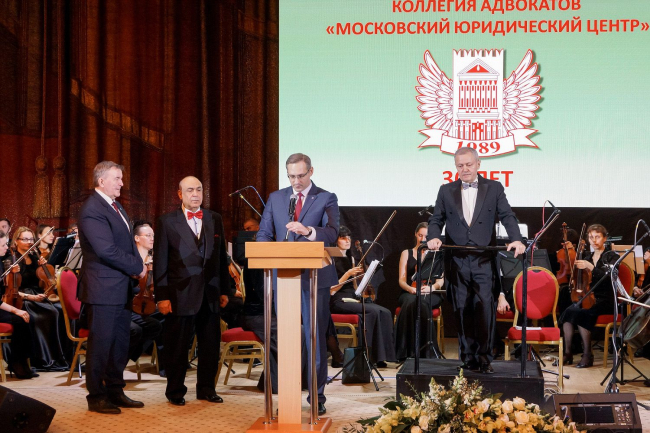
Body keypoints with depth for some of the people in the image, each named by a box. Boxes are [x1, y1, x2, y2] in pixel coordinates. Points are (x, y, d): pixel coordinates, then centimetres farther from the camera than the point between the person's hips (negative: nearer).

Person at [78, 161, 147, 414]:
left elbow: (128, 243, 18)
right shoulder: (92, 209, -15)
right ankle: (96, 397, 8)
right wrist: (138, 267, -13)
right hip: (103, 290, -9)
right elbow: (107, 250, -23)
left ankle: (115, 392, 22)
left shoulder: (115, 207, 16)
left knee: (120, 344, 13)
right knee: (101, 344, -1)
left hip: (122, 288, 9)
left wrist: (136, 268, 0)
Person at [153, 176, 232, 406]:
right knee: (177, 346, 4)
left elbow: (222, 257, 13)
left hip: (210, 295, 4)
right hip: (180, 295, -3)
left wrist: (224, 290, 10)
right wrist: (162, 296, -7)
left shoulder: (215, 220, 10)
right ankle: (175, 391, 16)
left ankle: (206, 388, 22)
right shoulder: (167, 222, 0)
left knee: (210, 344, 9)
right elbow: (160, 262, -2)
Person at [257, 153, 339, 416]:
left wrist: (308, 231, -33)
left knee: (316, 338, 1)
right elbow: (264, 234, 9)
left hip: (314, 278, -3)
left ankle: (317, 396, 8)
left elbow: (332, 233, -14)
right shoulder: (275, 199, 11)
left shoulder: (326, 199, 1)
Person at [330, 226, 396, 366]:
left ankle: (385, 354, -20)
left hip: (353, 298, 7)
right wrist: (348, 274, -16)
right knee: (373, 311, -30)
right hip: (338, 301, -7)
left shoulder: (350, 258, 20)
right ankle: (375, 355, -24)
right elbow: (331, 290, -9)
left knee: (385, 312, -19)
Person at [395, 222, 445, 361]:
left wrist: (431, 287, -19)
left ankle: (425, 350, -37)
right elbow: (402, 280, 6)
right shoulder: (406, 253, 17)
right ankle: (407, 351, -39)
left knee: (422, 303, -39)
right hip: (409, 294, 0)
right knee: (410, 302, -39)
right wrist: (411, 289, -17)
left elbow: (440, 281, 4)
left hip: (431, 296, 0)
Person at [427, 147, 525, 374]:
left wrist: (516, 239, -16)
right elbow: (436, 220, 10)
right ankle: (468, 357, 11)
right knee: (462, 310, 3)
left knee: (485, 307, -10)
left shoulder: (494, 188, 7)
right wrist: (434, 236, -11)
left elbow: (507, 216, 0)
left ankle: (484, 357, -1)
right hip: (457, 261, 2)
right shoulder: (446, 191, 12)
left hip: (484, 260, -2)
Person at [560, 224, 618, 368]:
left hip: (605, 301, -5)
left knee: (579, 313, -32)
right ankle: (567, 353, -19)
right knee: (568, 312, -26)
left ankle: (587, 355, -23)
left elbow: (609, 277, -15)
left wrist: (590, 266, -26)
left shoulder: (611, 257, 2)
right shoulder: (586, 256, 16)